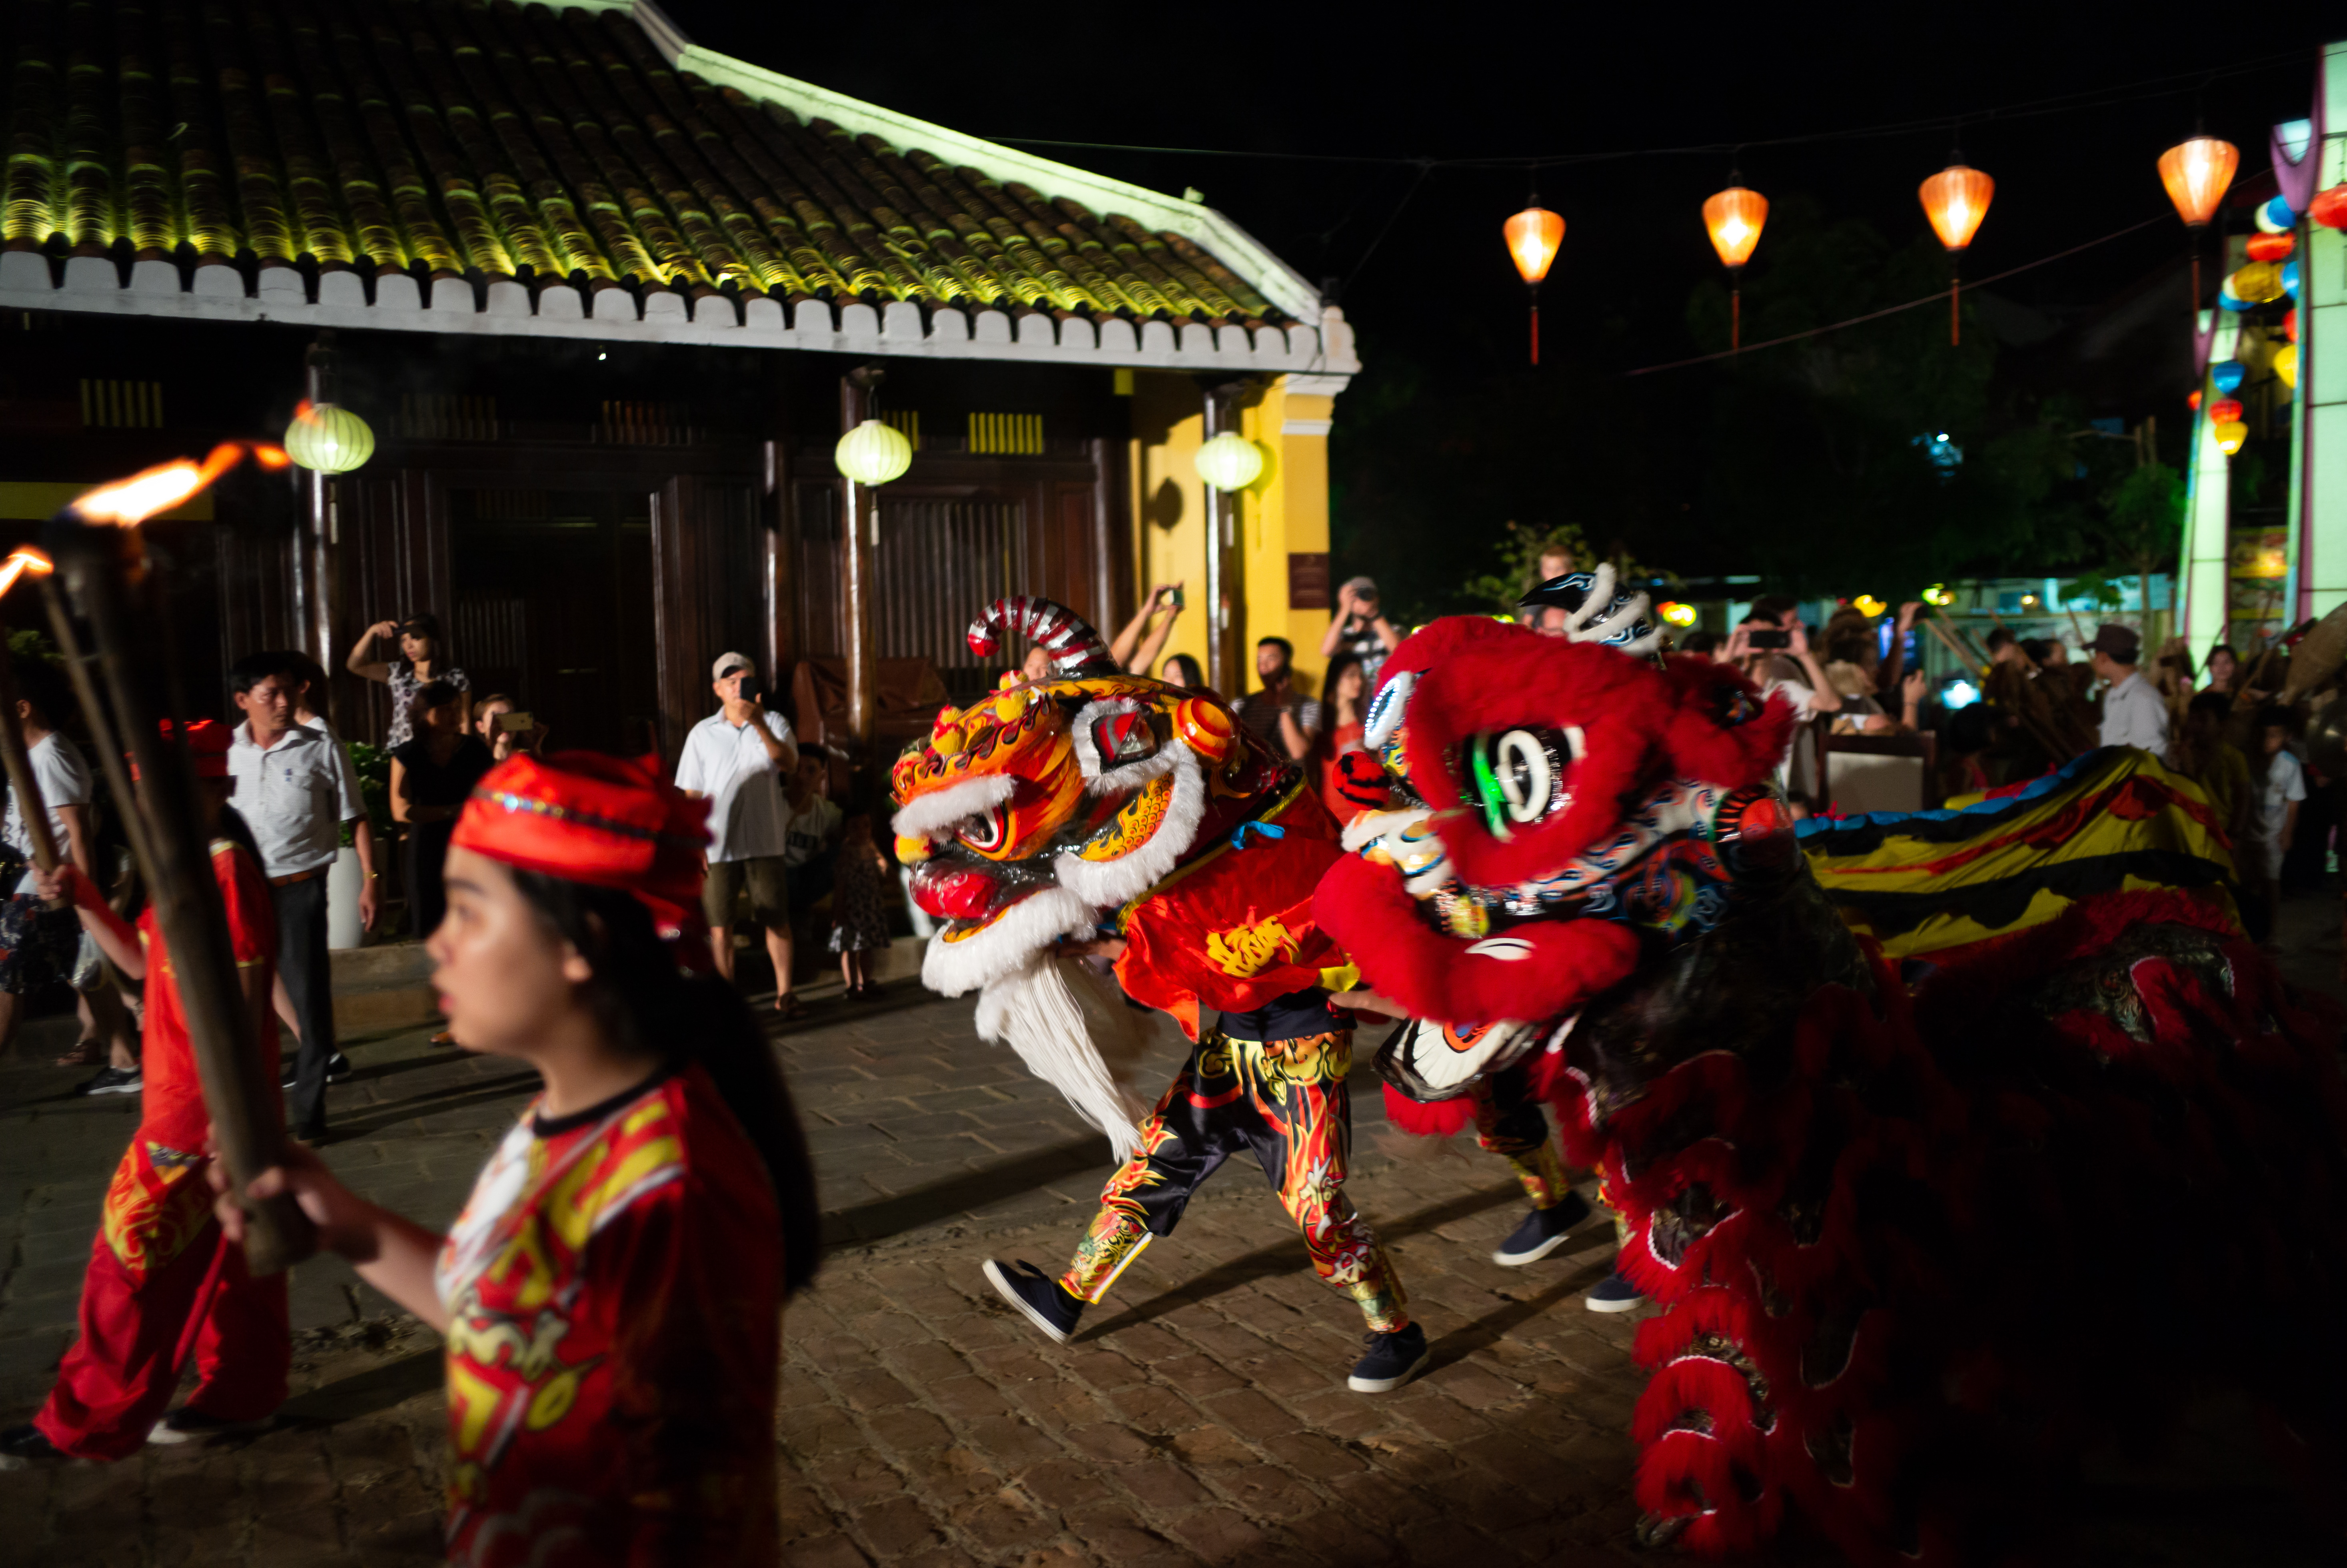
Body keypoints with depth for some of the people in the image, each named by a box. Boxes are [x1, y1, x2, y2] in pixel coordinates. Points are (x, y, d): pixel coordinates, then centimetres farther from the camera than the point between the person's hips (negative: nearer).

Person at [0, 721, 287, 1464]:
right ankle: (242, 1393, 27)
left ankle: (88, 1422, 13)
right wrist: (83, 901, 6)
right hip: (185, 1097, 10)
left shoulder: (226, 871, -19)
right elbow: (142, 960, 20)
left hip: (201, 1104, -10)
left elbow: (240, 1001, -22)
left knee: (135, 1251, 1)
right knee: (222, 1249, 16)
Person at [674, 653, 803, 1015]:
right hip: (718, 845, 0)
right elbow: (692, 794, 7)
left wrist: (760, 725, -28)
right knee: (720, 925, 3)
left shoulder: (774, 723, 6)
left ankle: (784, 992, 13)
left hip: (764, 842, 0)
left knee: (778, 919, 3)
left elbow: (788, 762, -14)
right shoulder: (702, 733, 6)